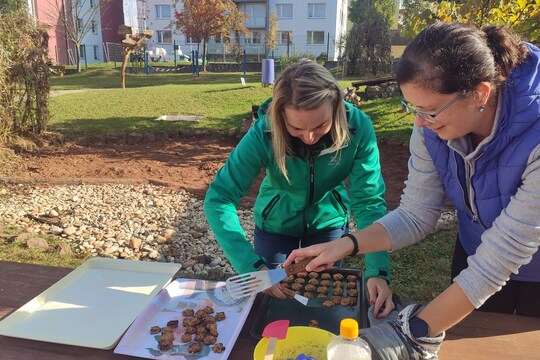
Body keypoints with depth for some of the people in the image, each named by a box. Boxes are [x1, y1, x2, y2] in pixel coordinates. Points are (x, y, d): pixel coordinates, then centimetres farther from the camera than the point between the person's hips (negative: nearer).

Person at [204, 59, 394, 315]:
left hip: (329, 222, 1)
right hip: (275, 224, 0)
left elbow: (369, 201, -26)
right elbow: (218, 199, -33)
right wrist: (251, 265, -42)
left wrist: (378, 271, -37)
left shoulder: (358, 128, -29)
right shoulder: (263, 133, -32)